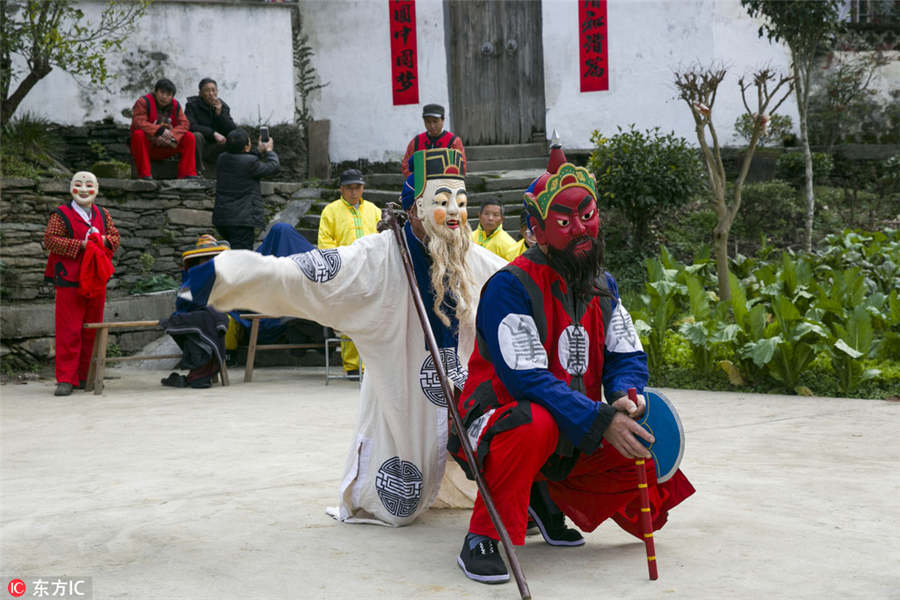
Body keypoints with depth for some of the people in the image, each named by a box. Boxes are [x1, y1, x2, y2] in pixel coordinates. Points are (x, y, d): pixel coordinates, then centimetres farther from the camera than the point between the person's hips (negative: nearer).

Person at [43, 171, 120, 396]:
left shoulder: (102, 215, 14)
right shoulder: (61, 215, -2)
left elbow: (115, 236, 17)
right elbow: (49, 240, -11)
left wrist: (105, 240, -7)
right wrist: (80, 245, -18)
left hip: (96, 282, 6)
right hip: (70, 282, -5)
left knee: (92, 331, 9)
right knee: (69, 331, -8)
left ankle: (84, 376, 18)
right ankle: (66, 379, -6)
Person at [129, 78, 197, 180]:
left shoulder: (175, 105, 4)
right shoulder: (144, 102, -11)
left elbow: (184, 124, -6)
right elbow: (138, 123, -24)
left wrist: (171, 137, -25)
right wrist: (160, 130, -33)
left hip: (165, 148, 4)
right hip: (146, 146, -4)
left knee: (189, 137, -11)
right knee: (138, 134, -36)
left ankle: (188, 174, -15)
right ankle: (144, 175, -32)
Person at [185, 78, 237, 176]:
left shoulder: (222, 106, 5)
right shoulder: (192, 104, -4)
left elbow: (233, 130, -5)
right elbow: (191, 126, -20)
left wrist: (219, 113, -17)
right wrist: (213, 133, -27)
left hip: (215, 149, 3)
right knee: (197, 135, -34)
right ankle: (198, 172, -24)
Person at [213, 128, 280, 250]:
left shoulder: (222, 159, 5)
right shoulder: (250, 162, -17)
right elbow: (273, 167, -2)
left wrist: (259, 151, 29)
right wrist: (269, 150, 16)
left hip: (221, 217, 8)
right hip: (242, 220, -8)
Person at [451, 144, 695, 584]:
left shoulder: (602, 286, 7)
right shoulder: (512, 286, -18)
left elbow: (627, 355, 6)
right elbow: (526, 379, -25)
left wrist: (624, 395, -19)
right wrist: (601, 420, -33)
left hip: (575, 441, 7)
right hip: (495, 426, -7)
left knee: (653, 498, -5)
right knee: (537, 423, -41)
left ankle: (544, 498, 17)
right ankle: (484, 539, -23)